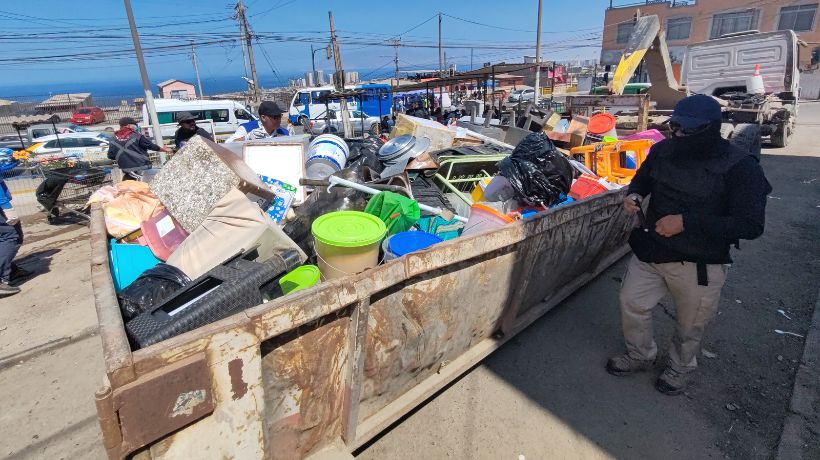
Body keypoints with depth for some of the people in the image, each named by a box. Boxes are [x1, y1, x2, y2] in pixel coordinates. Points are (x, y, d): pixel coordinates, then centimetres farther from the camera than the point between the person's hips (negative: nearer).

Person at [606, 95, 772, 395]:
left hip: (699, 265, -4)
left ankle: (680, 367, 45)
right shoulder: (664, 150, -5)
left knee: (690, 325, 16)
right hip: (651, 251, 4)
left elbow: (751, 225, -22)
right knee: (632, 303, 12)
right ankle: (640, 355, 40)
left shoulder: (740, 167, -18)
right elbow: (642, 179, 15)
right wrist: (634, 195, -9)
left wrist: (686, 221, -30)